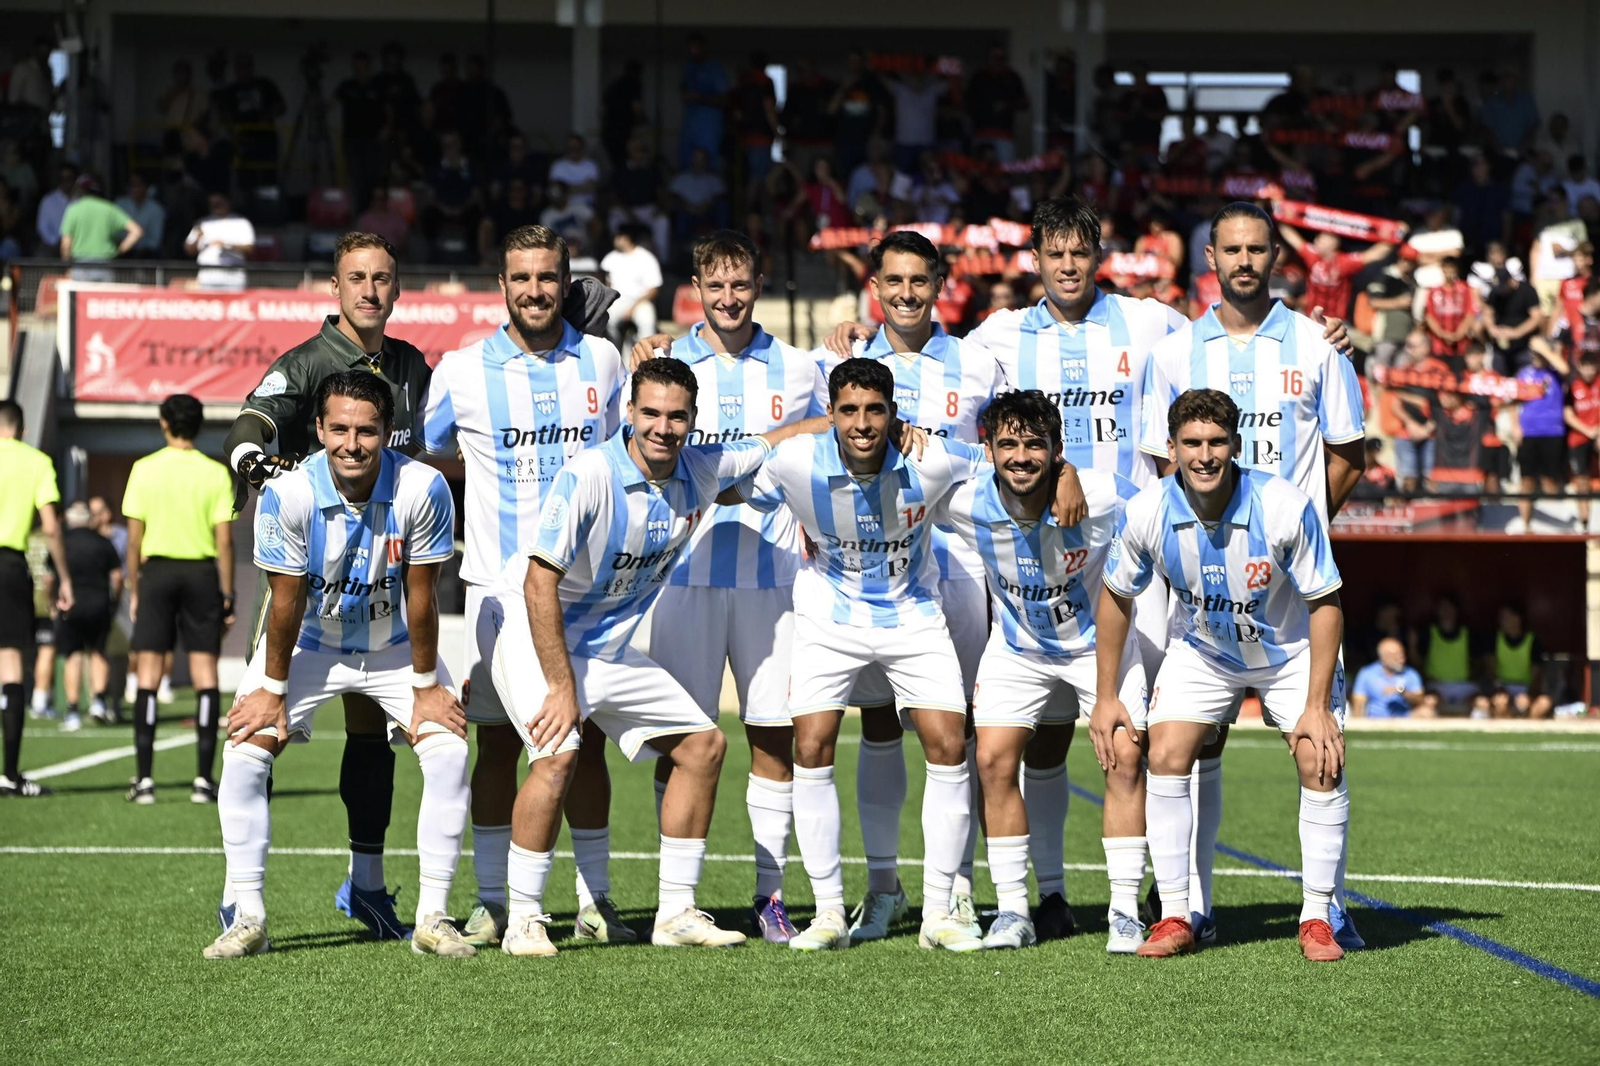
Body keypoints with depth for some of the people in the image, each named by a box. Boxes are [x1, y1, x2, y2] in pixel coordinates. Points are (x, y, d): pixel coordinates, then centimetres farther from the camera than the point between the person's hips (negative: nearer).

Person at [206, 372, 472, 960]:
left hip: (396, 647, 0)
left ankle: (432, 917, -6)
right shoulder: (287, 496, -28)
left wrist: (425, 686, -12)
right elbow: (286, 602, -17)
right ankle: (247, 918, -5)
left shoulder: (423, 489, -28)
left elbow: (419, 598, -19)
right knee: (244, 752, -14)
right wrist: (273, 690, -10)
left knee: (448, 752, -16)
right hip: (310, 644, 0)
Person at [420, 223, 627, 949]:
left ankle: (594, 900, 12)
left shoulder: (603, 363, 6)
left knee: (585, 741, 4)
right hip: (499, 583, -1)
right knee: (496, 744, 0)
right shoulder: (461, 371, 0)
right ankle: (491, 903, 7)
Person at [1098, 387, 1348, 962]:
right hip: (1200, 650, 2)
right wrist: (1106, 696, -2)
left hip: (1289, 652, -2)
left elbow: (1325, 604, -19)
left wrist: (1317, 707, -22)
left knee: (1321, 763, -16)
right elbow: (1117, 597, -4)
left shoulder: (1287, 506, -30)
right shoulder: (1146, 512, -23)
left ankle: (1317, 919, -2)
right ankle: (1175, 918, -3)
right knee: (1165, 758, -14)